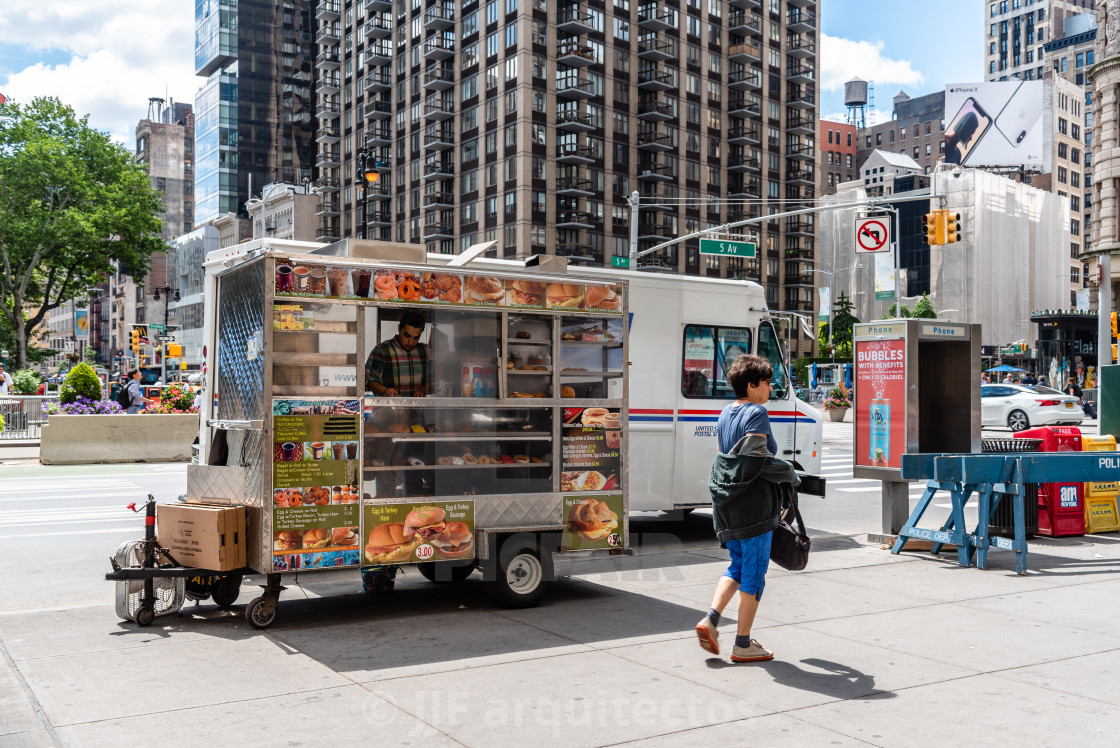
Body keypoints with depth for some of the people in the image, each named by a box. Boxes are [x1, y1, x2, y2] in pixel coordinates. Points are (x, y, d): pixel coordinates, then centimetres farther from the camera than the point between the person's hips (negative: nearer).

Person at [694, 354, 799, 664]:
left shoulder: (725, 414, 14)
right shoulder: (756, 414, -12)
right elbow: (756, 458, -19)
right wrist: (790, 475, -6)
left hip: (725, 504, 8)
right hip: (753, 502, -8)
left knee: (738, 566, 20)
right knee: (754, 571, 2)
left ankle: (710, 620, 6)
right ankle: (743, 644, 8)